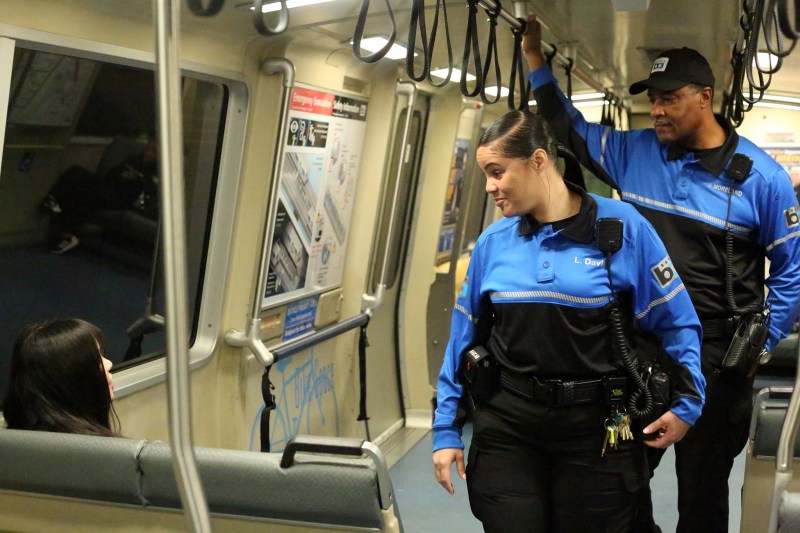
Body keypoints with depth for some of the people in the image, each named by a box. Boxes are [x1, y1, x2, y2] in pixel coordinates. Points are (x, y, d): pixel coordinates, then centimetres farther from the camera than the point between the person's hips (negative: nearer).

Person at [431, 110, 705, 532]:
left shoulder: (621, 228, -8)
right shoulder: (492, 242, 1)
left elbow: (675, 322, 0)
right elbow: (463, 339, 8)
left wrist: (687, 401, -8)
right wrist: (446, 430, 9)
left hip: (598, 430, -2)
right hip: (506, 427, 2)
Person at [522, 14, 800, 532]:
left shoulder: (758, 174, -8)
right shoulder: (634, 153, 2)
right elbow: (570, 129, 16)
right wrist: (535, 57, 11)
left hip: (716, 354, -4)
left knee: (702, 488, 10)